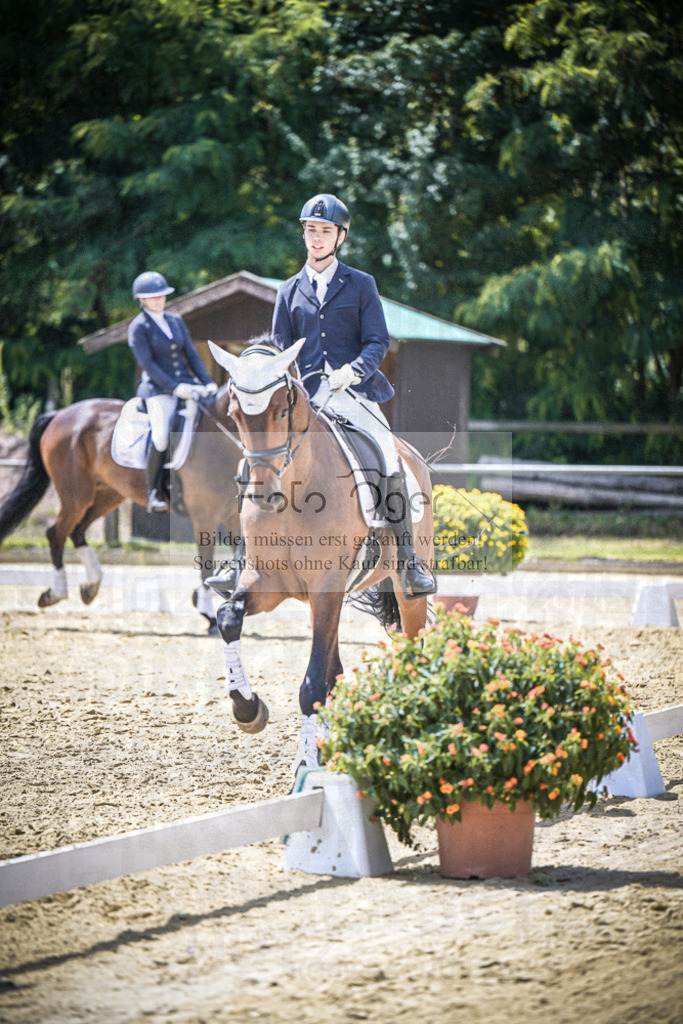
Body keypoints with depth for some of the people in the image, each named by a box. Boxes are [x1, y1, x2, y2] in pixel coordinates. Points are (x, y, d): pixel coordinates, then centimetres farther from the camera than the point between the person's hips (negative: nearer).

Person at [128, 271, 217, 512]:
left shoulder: (176, 321, 17)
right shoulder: (138, 327, -1)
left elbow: (191, 355, 16)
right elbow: (148, 364, -10)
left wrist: (207, 383, 1)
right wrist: (174, 388, -20)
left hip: (187, 382, 6)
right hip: (158, 389, -6)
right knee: (162, 437, -27)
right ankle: (153, 492, -12)